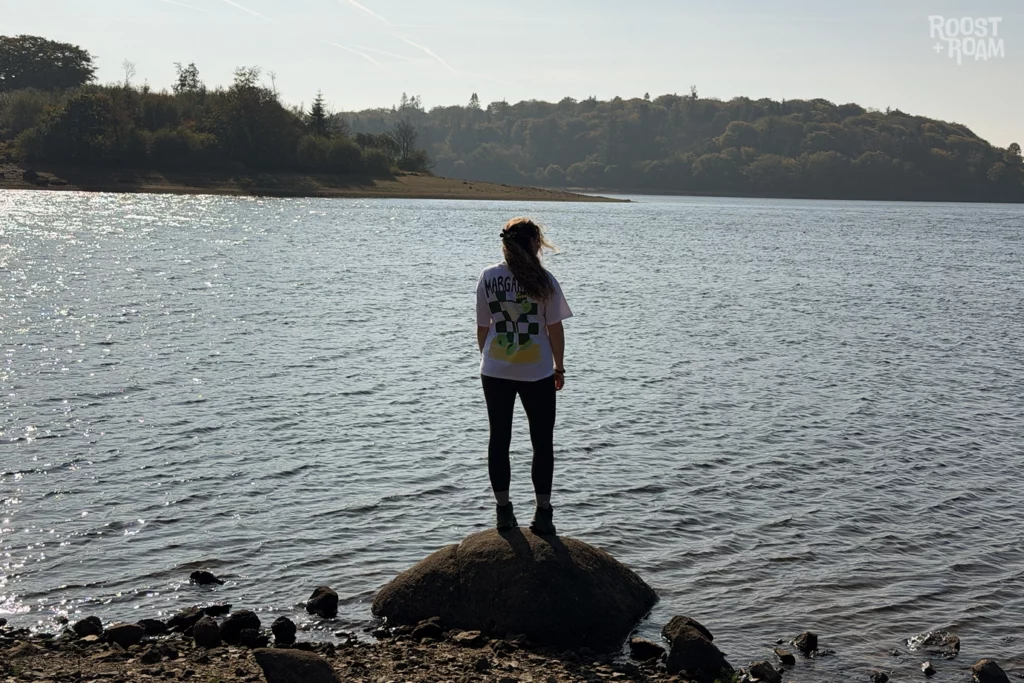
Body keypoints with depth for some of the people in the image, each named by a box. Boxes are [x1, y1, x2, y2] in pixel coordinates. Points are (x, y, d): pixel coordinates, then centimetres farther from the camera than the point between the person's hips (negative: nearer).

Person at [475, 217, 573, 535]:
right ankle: (543, 514, 9)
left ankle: (504, 511, 15)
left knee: (499, 439, 11)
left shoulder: (488, 277, -1)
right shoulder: (543, 280, -7)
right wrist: (559, 368, 8)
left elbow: (482, 327, 4)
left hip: (495, 372, 2)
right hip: (537, 373, -2)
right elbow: (555, 329, -4)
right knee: (542, 442, 8)